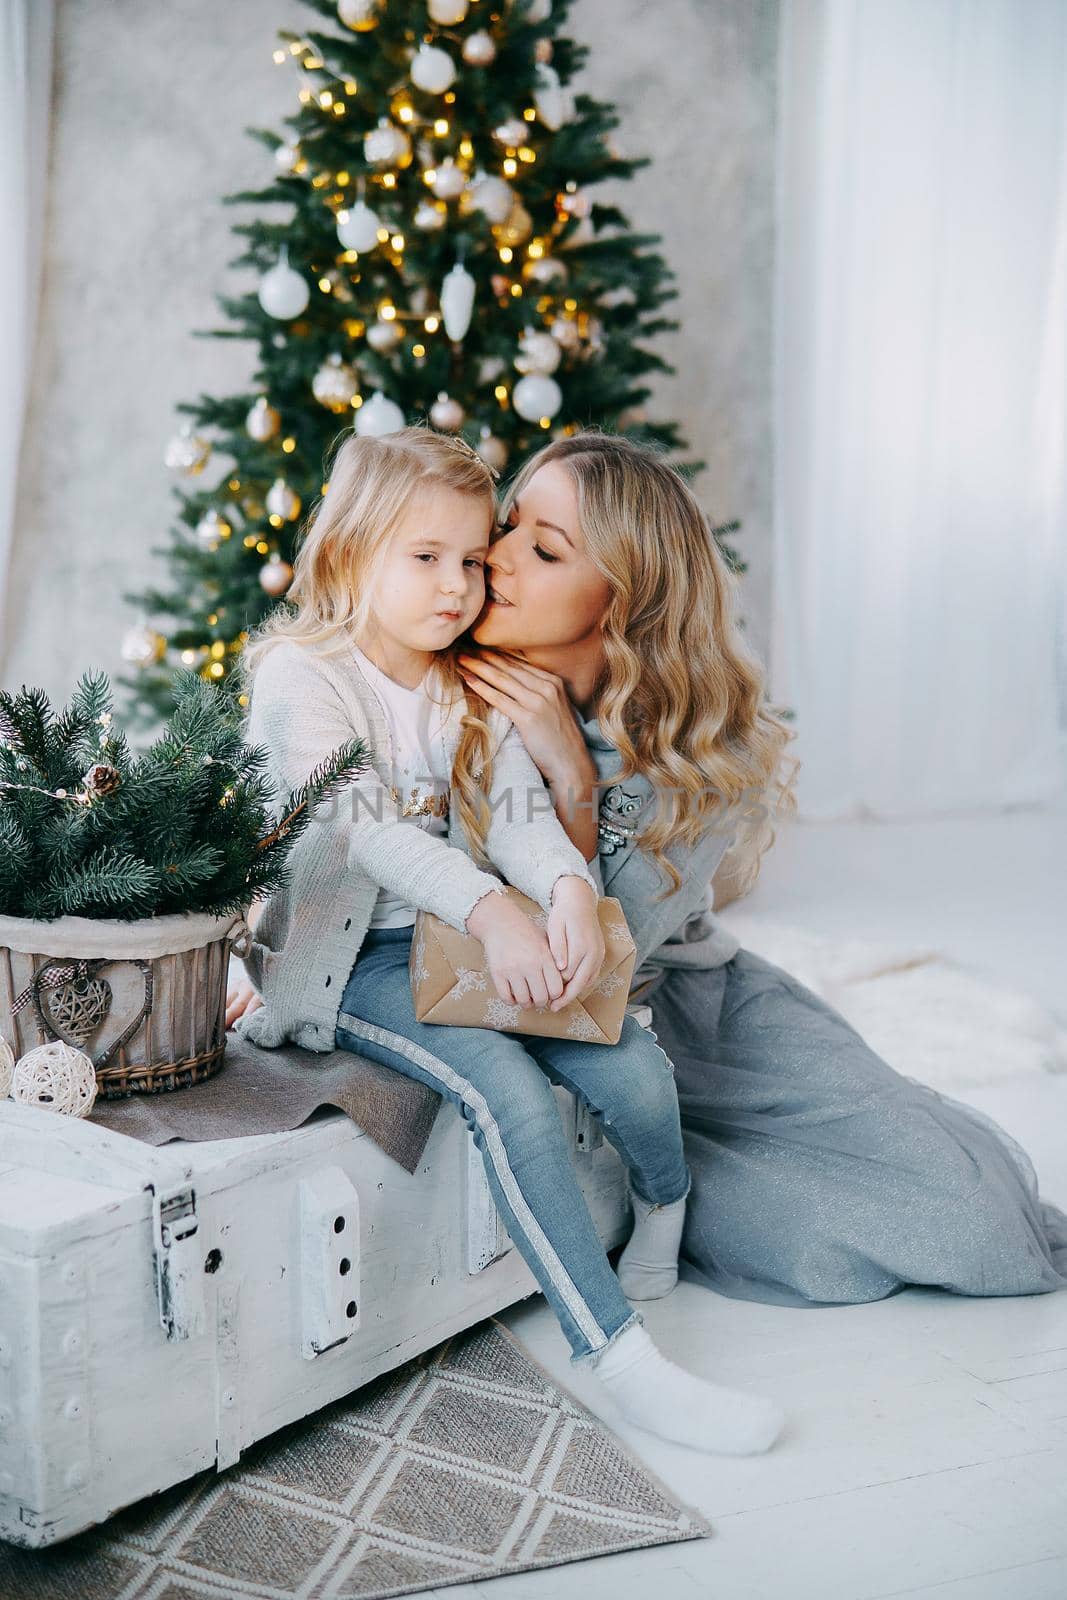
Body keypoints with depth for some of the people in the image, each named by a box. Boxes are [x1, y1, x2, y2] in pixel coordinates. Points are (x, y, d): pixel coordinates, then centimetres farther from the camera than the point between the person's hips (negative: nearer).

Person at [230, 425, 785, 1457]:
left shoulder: (474, 691, 12)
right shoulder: (298, 675, -8)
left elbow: (517, 810, -2)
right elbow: (360, 822, -23)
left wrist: (570, 889, -25)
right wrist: (491, 910, -36)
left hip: (466, 938, 6)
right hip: (347, 960, -5)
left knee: (636, 1066, -12)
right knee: (507, 1091, -29)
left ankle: (663, 1219, 22)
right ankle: (619, 1360, -24)